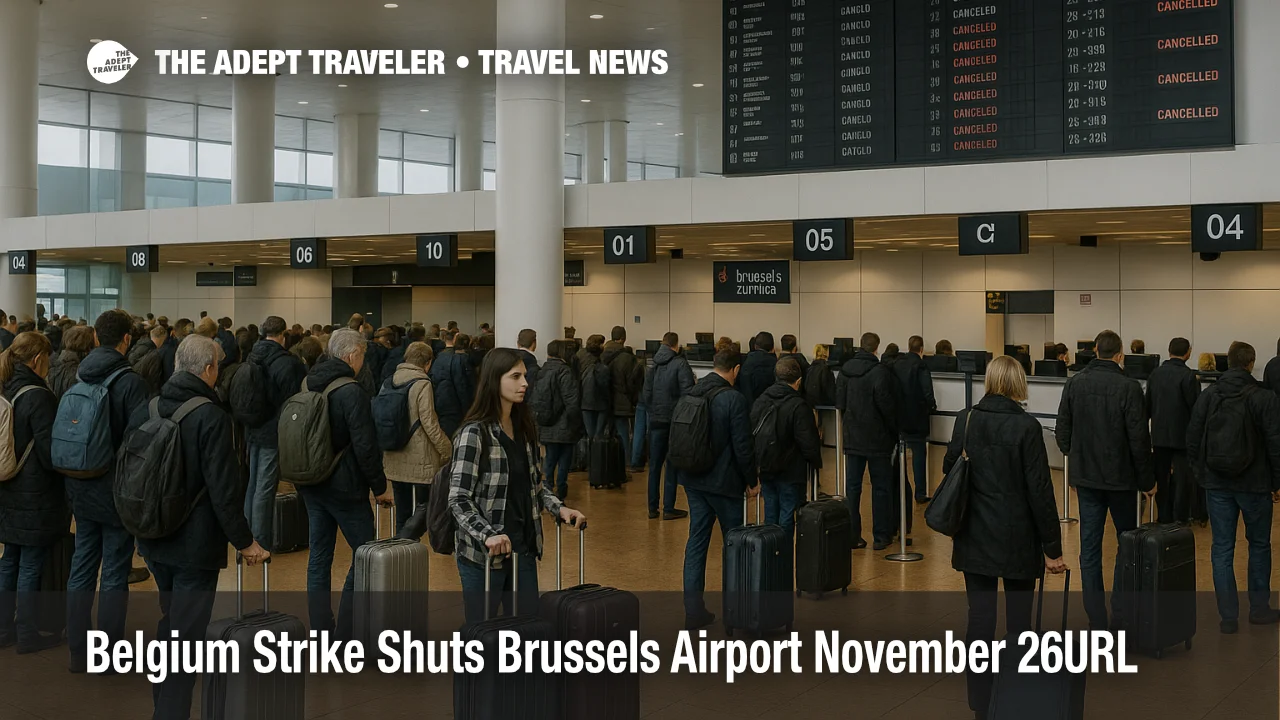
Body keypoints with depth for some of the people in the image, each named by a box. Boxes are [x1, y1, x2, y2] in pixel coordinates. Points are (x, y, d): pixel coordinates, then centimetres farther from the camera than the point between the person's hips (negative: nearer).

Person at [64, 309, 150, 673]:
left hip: (80, 489, 6)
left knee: (82, 567, 14)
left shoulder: (78, 377, 2)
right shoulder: (130, 381, -16)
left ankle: (78, 652, 21)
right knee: (115, 574, 4)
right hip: (117, 489, -6)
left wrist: (72, 480, 18)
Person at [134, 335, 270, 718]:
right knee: (187, 633, 1)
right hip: (195, 542, -7)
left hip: (154, 540, 7)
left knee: (169, 622, 24)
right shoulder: (212, 417, -19)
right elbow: (223, 490, -20)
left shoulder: (146, 410, 0)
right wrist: (244, 541, -10)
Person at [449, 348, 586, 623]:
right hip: (483, 552, -6)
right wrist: (487, 535, -31)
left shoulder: (524, 426, 7)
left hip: (523, 548, 6)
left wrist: (559, 508, 0)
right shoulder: (474, 433, -15)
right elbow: (459, 499, -17)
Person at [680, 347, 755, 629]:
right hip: (724, 482, -6)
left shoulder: (692, 394, 3)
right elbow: (743, 446, -16)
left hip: (693, 479, 6)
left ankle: (693, 609, 9)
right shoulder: (734, 399, -17)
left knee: (697, 540, 10)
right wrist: (752, 481, -3)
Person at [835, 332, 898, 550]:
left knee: (853, 486, 9)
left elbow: (839, 403, 8)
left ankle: (852, 535, 10)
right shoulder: (879, 372, -16)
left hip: (852, 438, 5)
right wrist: (894, 431, -1)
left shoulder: (845, 370, 2)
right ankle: (881, 536, 10)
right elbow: (886, 404, -14)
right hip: (877, 438, -5)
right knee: (881, 487, 7)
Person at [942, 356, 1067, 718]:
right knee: (1019, 621, 8)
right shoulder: (1026, 426, -13)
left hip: (975, 537, 3)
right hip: (1018, 538, -3)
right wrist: (1052, 547, -6)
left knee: (980, 618, 7)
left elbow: (949, 471, 8)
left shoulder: (965, 421, -2)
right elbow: (1040, 490, -12)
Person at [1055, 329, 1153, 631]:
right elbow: (1139, 440, -12)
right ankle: (1120, 614, 13)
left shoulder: (1074, 383, -2)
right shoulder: (1128, 387, -14)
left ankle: (1096, 620, 10)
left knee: (1090, 547, 7)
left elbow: (1063, 433, 4)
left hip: (1086, 476, 3)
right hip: (1120, 478, -3)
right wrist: (1147, 480, -1)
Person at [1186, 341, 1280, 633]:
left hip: (1218, 485, 2)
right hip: (1254, 484, -2)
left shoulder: (1208, 396, -1)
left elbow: (1192, 441, 1)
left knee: (1222, 549, 5)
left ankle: (1228, 616, 5)